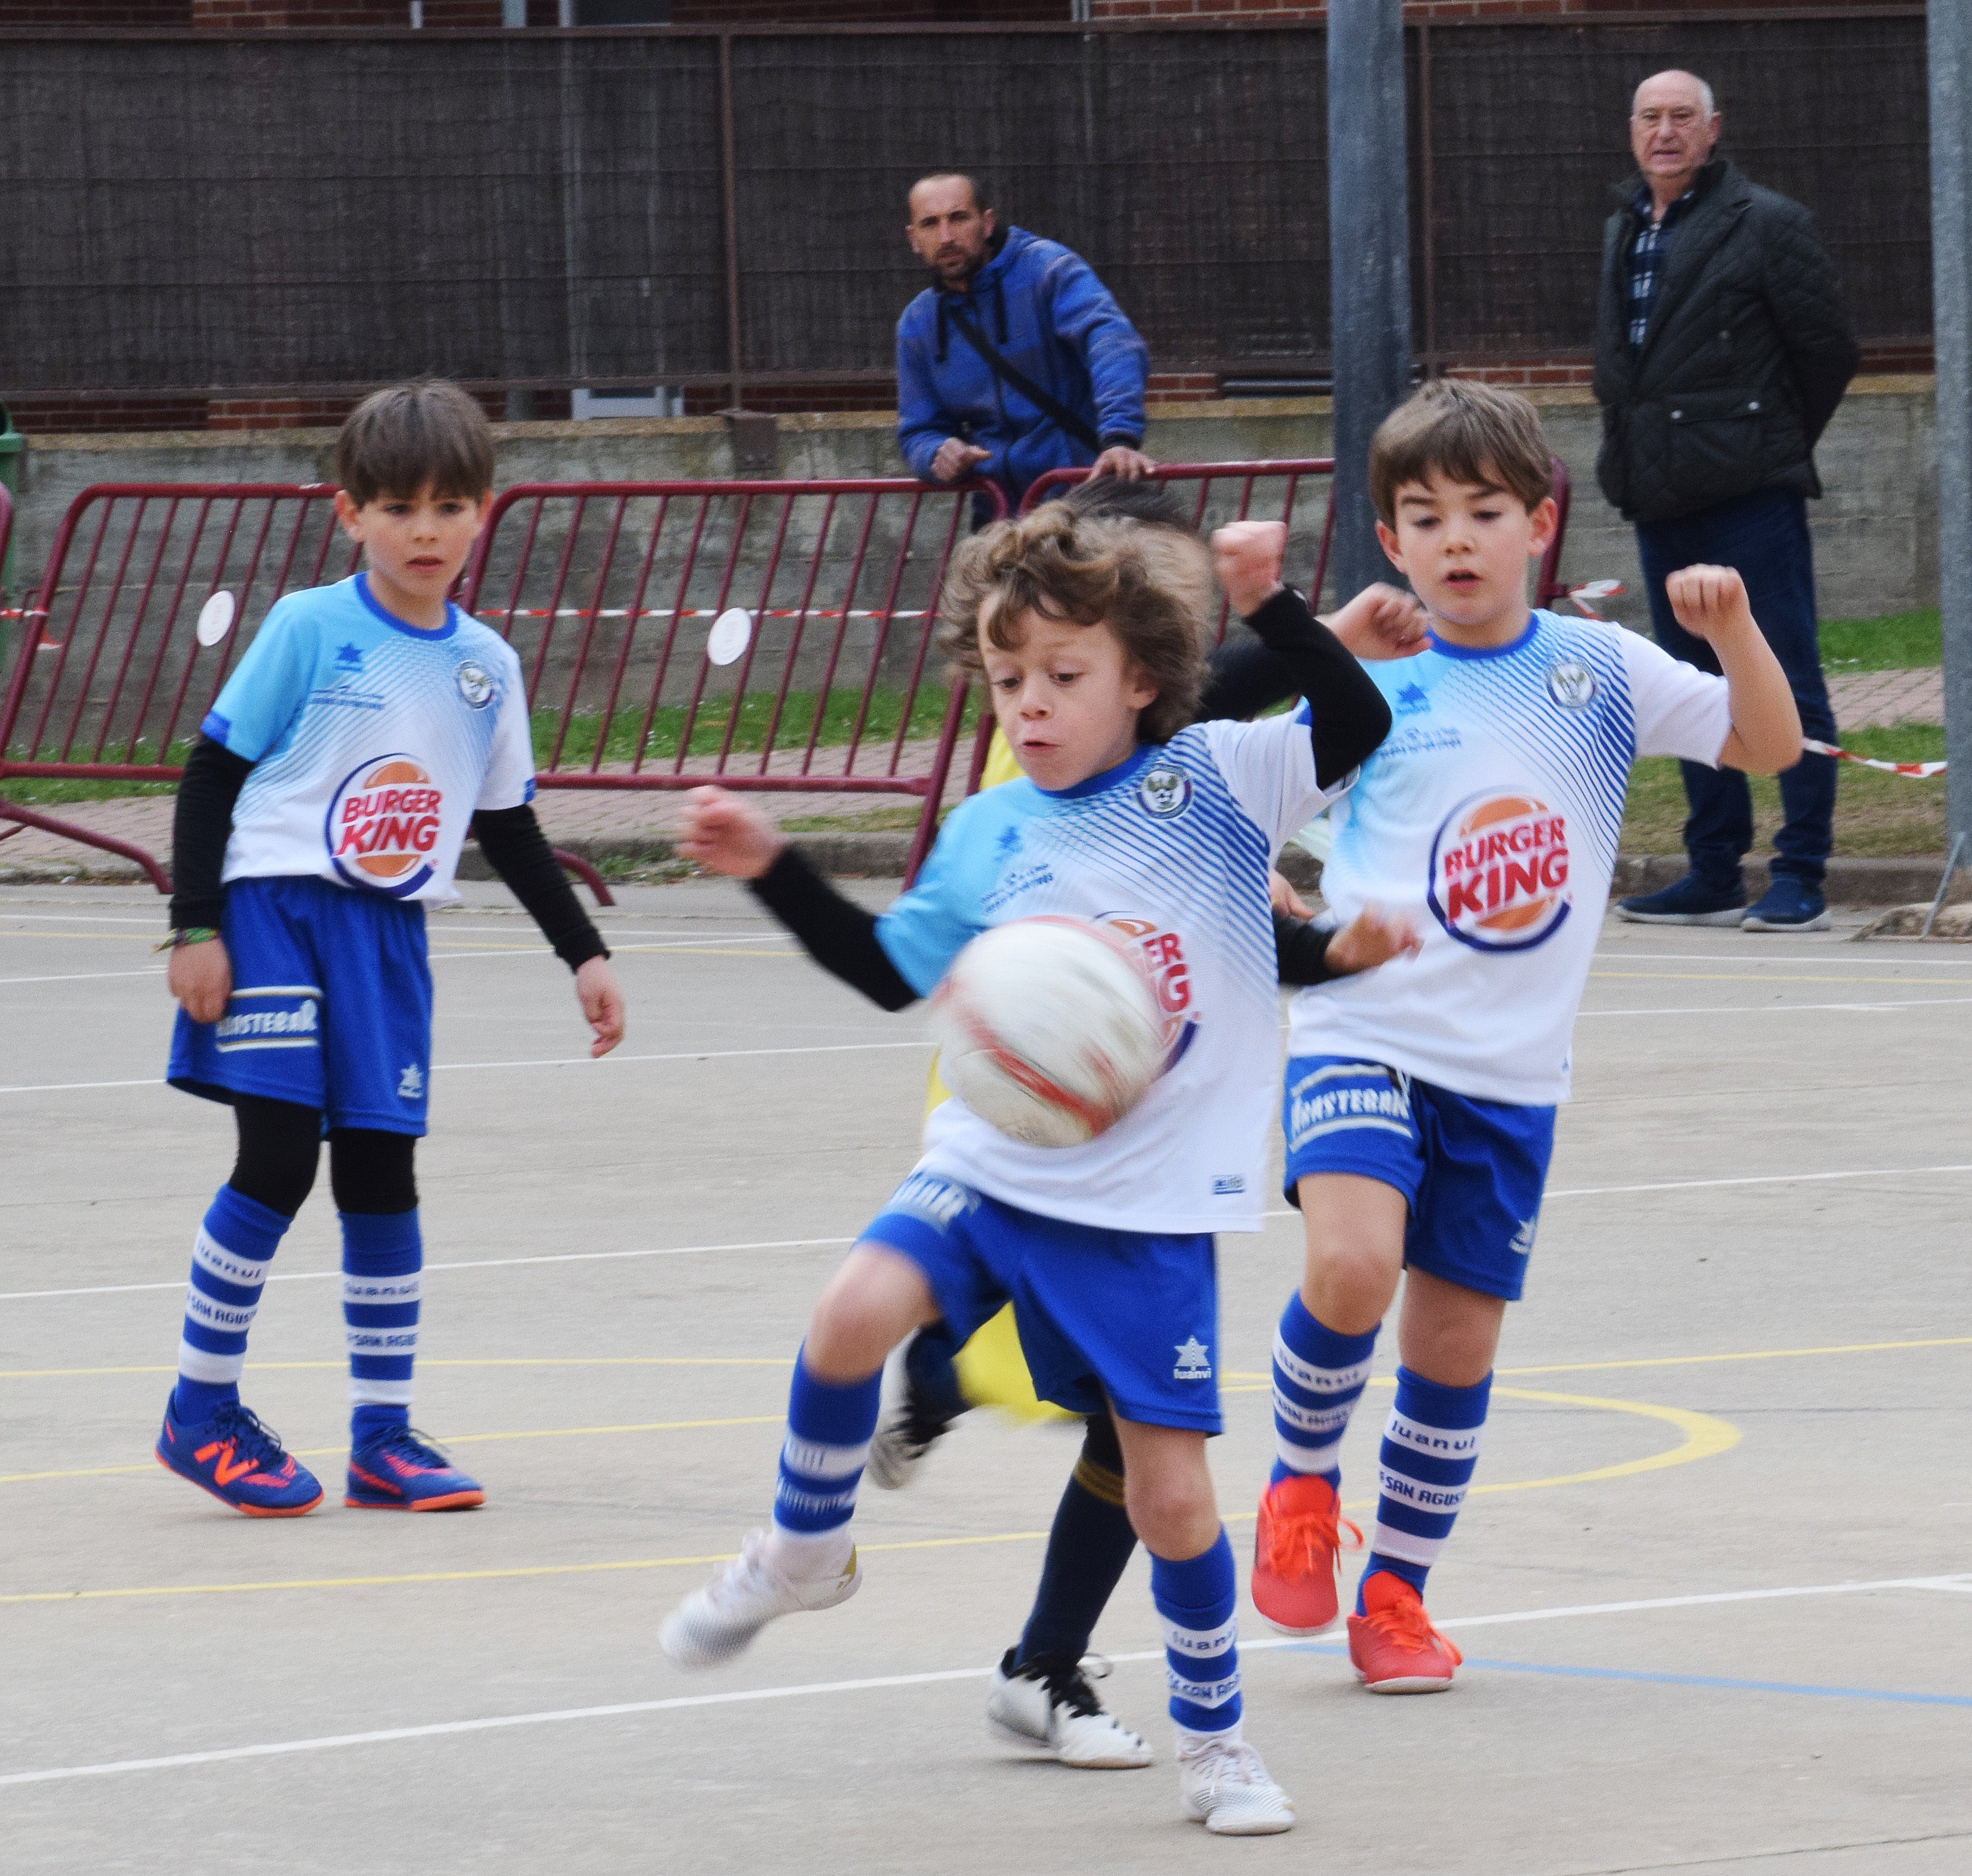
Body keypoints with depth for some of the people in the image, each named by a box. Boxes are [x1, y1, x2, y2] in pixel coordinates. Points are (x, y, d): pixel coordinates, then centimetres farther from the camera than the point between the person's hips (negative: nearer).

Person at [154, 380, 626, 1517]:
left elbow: (510, 827, 19)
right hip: (275, 911, -5)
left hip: (389, 933, 5)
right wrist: (194, 928, -11)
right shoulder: (310, 631, -6)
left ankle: (385, 1435, 14)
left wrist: (586, 955, 17)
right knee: (279, 1156, -12)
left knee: (381, 1171, 5)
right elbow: (213, 772, -5)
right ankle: (202, 1413, 1)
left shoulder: (487, 665, 9)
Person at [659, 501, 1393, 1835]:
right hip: (992, 1165, 3)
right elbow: (894, 970, 16)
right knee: (857, 1312, -24)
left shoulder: (1213, 781, -4)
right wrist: (773, 868, 9)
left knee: (1171, 1488, -1)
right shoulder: (989, 835, 5)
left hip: (1153, 1208, -3)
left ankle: (1214, 1736, 21)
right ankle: (806, 1551, 1)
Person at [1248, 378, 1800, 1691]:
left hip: (1511, 1072, 2)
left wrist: (1735, 628, -15)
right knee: (1353, 1265, -26)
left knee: (1456, 1339, 7)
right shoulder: (1366, 678, -2)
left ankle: (1396, 1594, 24)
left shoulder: (1601, 671, 3)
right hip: (1365, 1034, -2)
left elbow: (1771, 745, 1)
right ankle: (1303, 1480, 2)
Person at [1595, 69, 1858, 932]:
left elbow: (1828, 351, -3)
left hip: (1751, 493, -7)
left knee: (1786, 687, -6)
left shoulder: (1767, 224, -5)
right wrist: (1636, 450, 14)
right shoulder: (1624, 233, 16)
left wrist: (1773, 442, 3)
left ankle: (1801, 877, -6)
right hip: (1662, 498, 7)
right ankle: (1715, 875, 15)